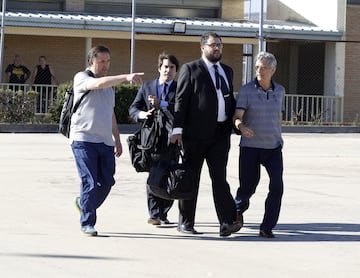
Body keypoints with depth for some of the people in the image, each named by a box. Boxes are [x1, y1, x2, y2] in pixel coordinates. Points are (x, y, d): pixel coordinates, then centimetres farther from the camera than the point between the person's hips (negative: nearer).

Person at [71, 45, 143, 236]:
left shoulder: (110, 84, 21)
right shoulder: (82, 78, -3)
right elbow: (97, 84, -25)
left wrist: (117, 140, 23)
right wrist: (126, 77, -35)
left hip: (105, 141, 7)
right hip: (84, 139, -7)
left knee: (107, 182, 5)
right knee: (90, 182, -10)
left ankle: (83, 204, 30)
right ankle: (87, 224, -3)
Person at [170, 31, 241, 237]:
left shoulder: (227, 71, 17)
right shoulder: (190, 70, 1)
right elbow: (181, 100, -5)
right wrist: (177, 129, -13)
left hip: (221, 133, 4)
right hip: (196, 133, -4)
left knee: (219, 177, -5)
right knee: (191, 178, 4)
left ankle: (227, 222, -13)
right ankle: (185, 222, 12)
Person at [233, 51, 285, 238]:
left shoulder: (279, 91, 7)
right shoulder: (246, 90, -5)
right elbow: (237, 117, -15)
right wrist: (241, 126, -36)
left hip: (273, 147, 2)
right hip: (250, 147, -2)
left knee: (277, 186, -14)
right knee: (248, 186, 5)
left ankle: (267, 228, -6)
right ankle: (238, 209, 40)